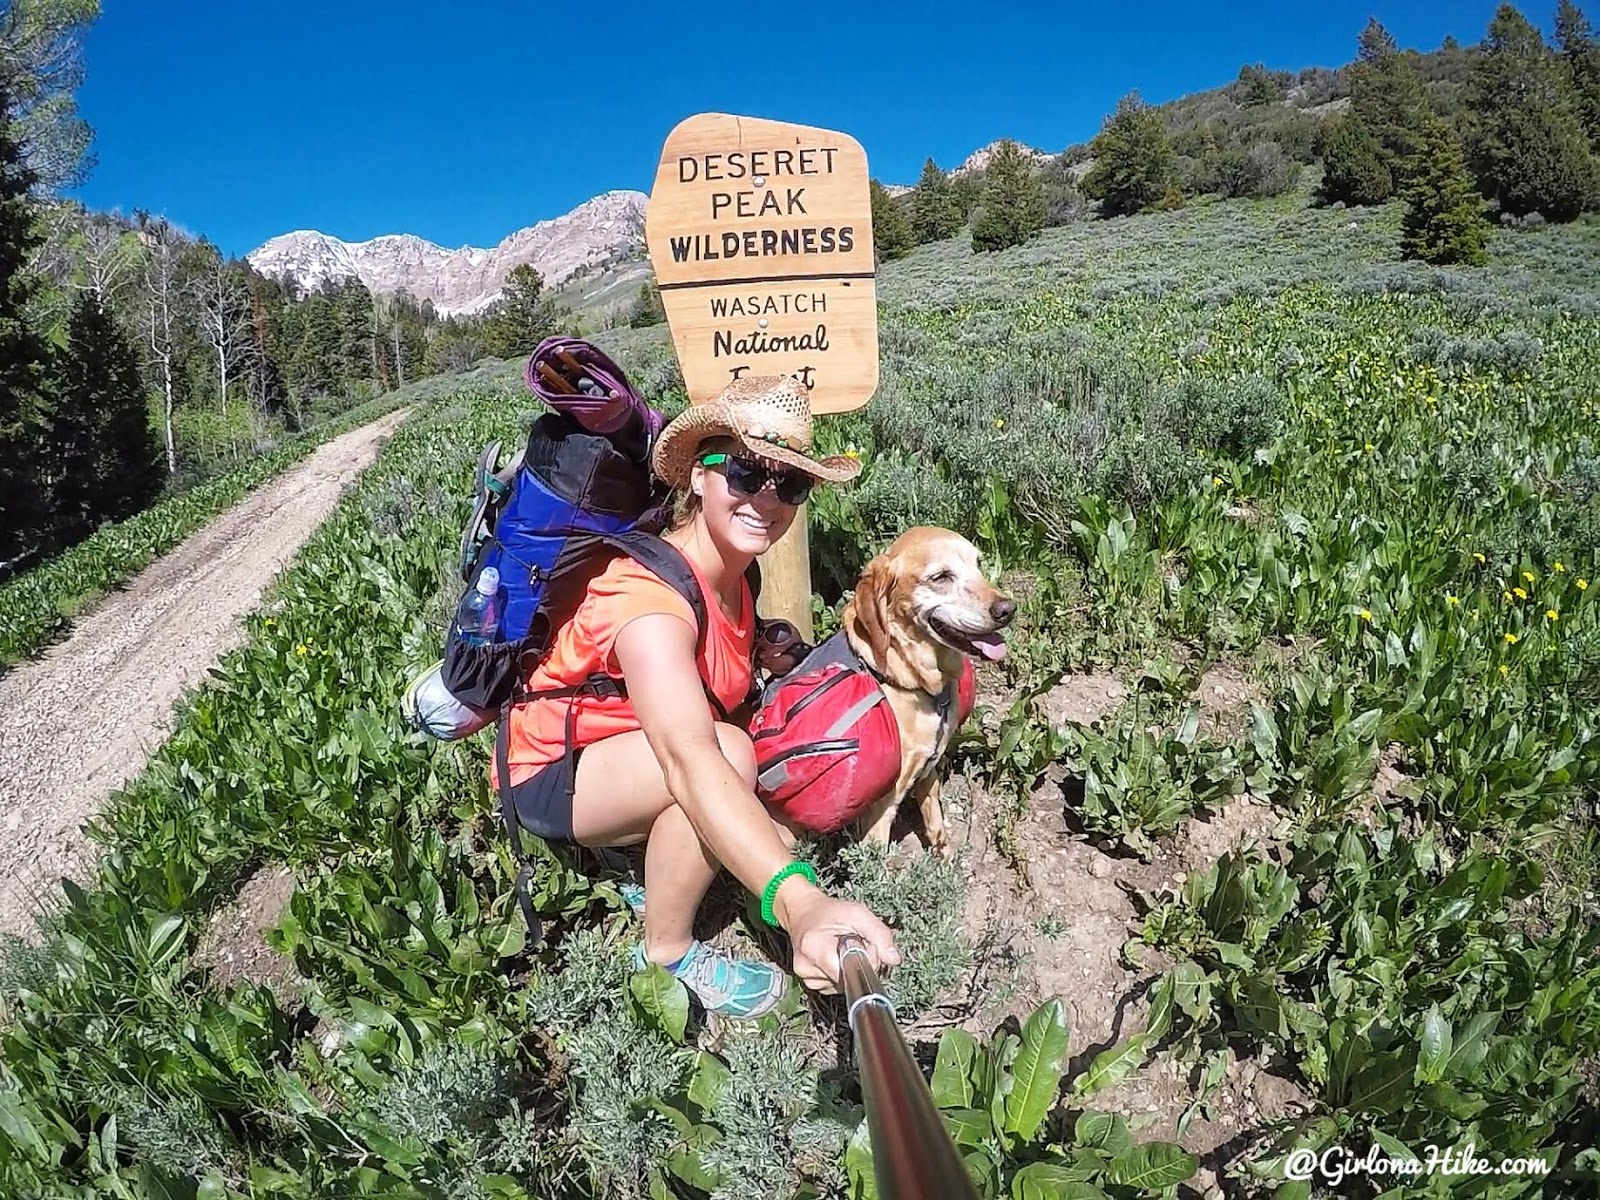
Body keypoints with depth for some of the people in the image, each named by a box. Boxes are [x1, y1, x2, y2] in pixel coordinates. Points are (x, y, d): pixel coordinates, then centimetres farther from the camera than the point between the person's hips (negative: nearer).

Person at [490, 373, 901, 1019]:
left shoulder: (732, 571, -6)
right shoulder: (649, 595, -34)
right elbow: (692, 760, -51)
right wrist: (797, 902, -63)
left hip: (628, 754, 8)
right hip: (552, 776, -7)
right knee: (729, 751, -33)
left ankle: (657, 871, 15)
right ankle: (667, 952, -12)